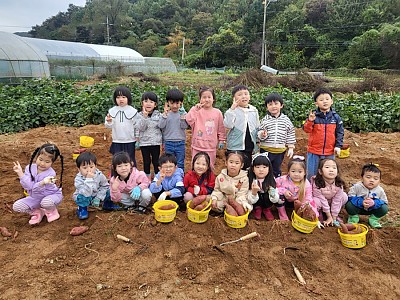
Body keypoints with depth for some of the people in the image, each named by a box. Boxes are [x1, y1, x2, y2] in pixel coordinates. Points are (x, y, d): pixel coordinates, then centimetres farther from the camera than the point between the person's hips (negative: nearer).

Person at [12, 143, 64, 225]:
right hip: (35, 198, 5)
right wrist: (20, 173, -33)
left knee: (46, 202, -38)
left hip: (52, 195, -5)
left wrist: (43, 183, -50)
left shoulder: (50, 173, -25)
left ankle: (52, 211, 0)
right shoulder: (30, 168, -12)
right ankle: (37, 212, 12)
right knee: (16, 206, -10)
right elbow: (28, 186, -23)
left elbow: (35, 189, -28)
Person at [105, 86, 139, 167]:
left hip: (130, 141, -2)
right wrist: (108, 122, -20)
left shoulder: (133, 111, -5)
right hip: (116, 141, 2)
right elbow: (108, 126, 2)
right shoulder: (112, 111, 0)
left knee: (130, 160, 11)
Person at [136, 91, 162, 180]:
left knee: (156, 161, 10)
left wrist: (163, 141, 4)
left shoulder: (158, 115, 0)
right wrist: (144, 116, -23)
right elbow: (140, 128, -14)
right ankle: (147, 179, 25)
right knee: (146, 162, 10)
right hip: (144, 142, 0)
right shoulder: (140, 115, -3)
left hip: (156, 142, 0)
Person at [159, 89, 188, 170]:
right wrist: (165, 114, -18)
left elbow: (184, 126, -11)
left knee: (180, 164, 11)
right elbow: (161, 126, -12)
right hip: (168, 143, 0)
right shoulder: (165, 114, -1)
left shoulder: (183, 113, -2)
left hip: (180, 143, 0)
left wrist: (182, 117, -24)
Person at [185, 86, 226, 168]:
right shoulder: (197, 111, -3)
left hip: (211, 147, 1)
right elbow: (189, 120, -18)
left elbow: (221, 128, 6)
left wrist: (221, 140, 7)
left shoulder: (217, 112, -1)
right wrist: (195, 109, -18)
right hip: (197, 146, 0)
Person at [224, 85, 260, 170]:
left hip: (249, 146, 4)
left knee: (246, 167, 16)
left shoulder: (254, 110, 4)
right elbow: (228, 125, -22)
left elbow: (257, 128, 11)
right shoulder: (233, 110, -7)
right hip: (235, 147, -4)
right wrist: (232, 109, -23)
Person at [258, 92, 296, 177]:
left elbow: (290, 134, 6)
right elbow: (260, 132, 1)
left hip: (280, 151, 1)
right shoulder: (265, 120, -3)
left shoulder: (286, 120, 1)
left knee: (277, 171, 16)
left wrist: (291, 148, 3)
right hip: (266, 150, -1)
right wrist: (262, 135, -23)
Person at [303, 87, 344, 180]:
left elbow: (340, 132, 5)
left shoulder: (335, 117, 0)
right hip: (313, 151, -2)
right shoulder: (313, 115, -8)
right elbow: (306, 129, -13)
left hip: (329, 152, 2)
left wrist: (338, 146, -2)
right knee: (311, 174, 8)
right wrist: (310, 121, -31)